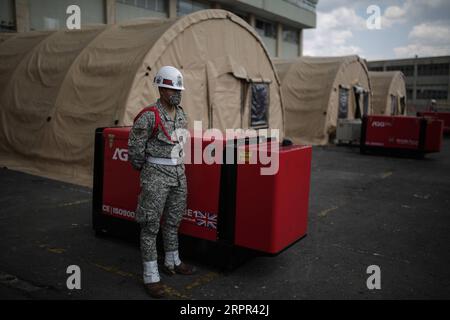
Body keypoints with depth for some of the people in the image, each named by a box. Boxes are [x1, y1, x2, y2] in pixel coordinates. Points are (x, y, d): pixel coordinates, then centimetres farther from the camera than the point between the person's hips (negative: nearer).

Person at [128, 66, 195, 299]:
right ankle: (151, 277, 7)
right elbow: (134, 148, -10)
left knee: (173, 220, 18)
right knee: (150, 225, -1)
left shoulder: (181, 115, 9)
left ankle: (172, 263, 35)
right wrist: (144, 172, 3)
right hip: (155, 176, -7)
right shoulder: (149, 116, -15)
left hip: (178, 175, 8)